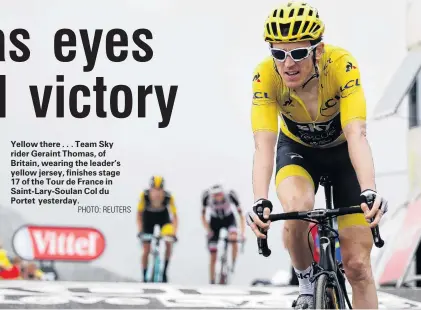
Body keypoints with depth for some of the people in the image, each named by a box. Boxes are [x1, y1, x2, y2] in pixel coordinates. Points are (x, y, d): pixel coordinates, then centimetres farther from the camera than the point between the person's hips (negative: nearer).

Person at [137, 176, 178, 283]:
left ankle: (164, 271, -4)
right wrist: (140, 230, -27)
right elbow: (139, 213, -19)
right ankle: (144, 277, 13)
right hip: (148, 218, 0)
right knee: (146, 250, -3)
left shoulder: (168, 197, -33)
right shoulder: (144, 195, -32)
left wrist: (174, 233, -36)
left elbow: (174, 216, -26)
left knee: (169, 243, -21)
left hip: (163, 217, 0)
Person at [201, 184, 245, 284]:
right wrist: (208, 230, -24)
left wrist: (242, 234, -32)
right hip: (214, 221, 1)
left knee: (233, 238, -35)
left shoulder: (230, 195, -30)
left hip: (229, 219, -1)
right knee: (213, 257, -5)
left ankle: (233, 264, -16)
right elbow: (203, 215, -12)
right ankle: (212, 283, 4)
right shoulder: (207, 196, -28)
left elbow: (241, 215, -23)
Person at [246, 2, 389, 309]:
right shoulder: (266, 75, -30)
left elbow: (356, 134, -42)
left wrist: (369, 192, -57)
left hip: (342, 152, 0)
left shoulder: (341, 64, -34)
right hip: (298, 150, 0)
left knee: (357, 265, -7)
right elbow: (264, 144, -37)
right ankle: (307, 284, -6)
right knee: (297, 210, -34)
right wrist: (260, 202, -53)